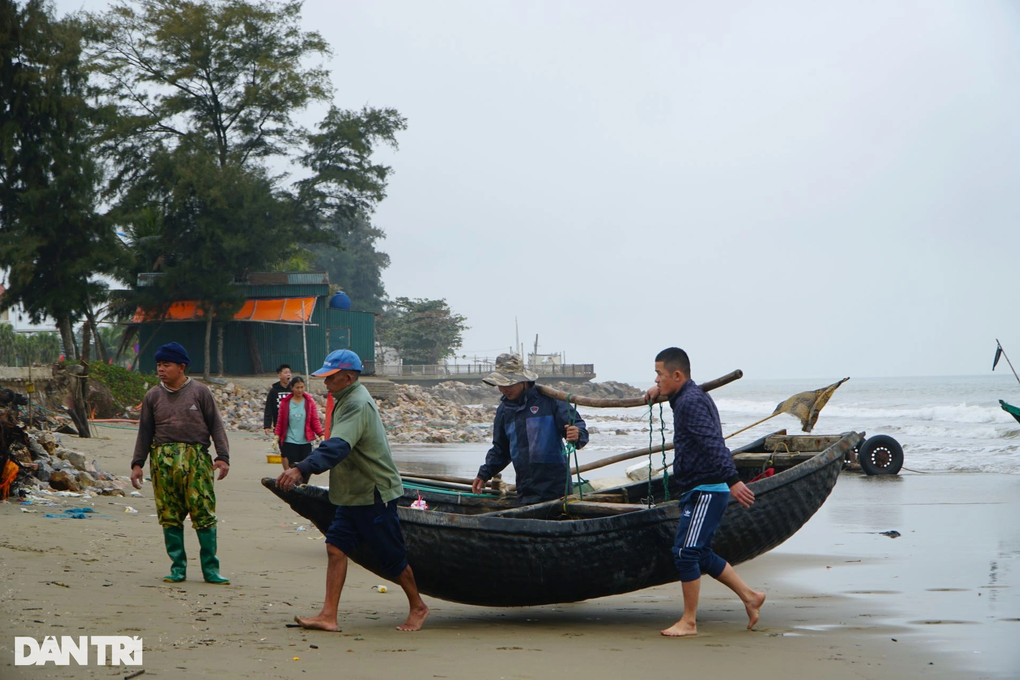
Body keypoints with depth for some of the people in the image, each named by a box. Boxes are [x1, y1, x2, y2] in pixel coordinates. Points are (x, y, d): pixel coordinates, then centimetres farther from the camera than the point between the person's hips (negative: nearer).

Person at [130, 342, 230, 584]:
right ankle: (178, 568, 10)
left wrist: (222, 457, -4)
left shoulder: (200, 392, 5)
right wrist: (137, 463, 9)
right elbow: (145, 432, 16)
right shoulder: (153, 396, 13)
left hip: (196, 458, -2)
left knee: (204, 514, -7)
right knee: (169, 516, 2)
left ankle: (210, 568, -1)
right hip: (163, 461, 3)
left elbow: (215, 426, 5)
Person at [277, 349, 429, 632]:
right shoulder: (347, 400, 12)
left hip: (374, 495, -10)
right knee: (336, 547, -1)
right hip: (353, 494, 10)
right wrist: (304, 470, 23)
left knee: (391, 557, 2)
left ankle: (417, 608, 20)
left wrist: (302, 469, -47)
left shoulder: (358, 404, -22)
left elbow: (337, 447, -37)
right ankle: (328, 616, -5)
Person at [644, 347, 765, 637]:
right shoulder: (689, 395, 16)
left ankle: (688, 622, -4)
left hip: (706, 490, -11)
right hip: (700, 489, 11)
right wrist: (660, 391, 38)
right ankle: (749, 596, 20)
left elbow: (713, 444, -27)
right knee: (700, 554, 15)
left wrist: (732, 480, -35)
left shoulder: (690, 402, -16)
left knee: (686, 552, -9)